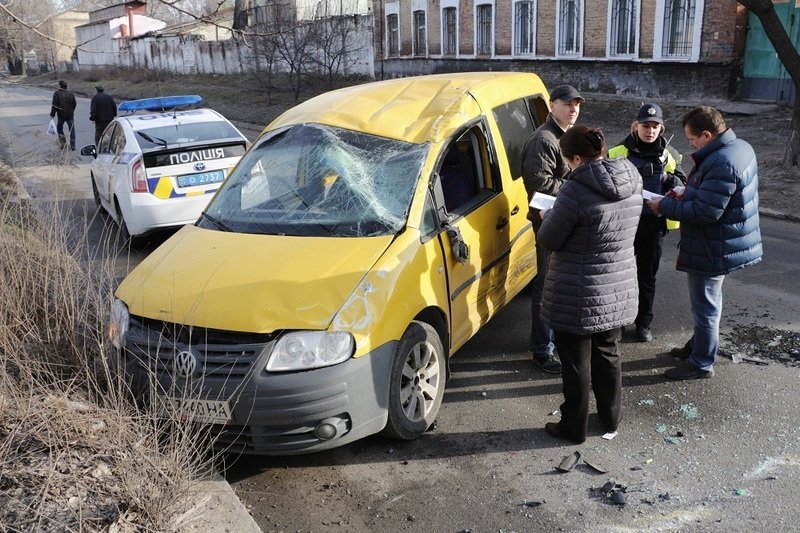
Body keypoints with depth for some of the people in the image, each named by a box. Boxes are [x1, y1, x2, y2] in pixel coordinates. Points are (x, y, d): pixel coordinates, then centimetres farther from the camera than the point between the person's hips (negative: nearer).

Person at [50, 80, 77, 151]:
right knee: (72, 130, 5)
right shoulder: (70, 94, 3)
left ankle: (62, 142, 11)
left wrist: (52, 115, -7)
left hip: (61, 115, -2)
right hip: (70, 115, 2)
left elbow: (54, 105, -13)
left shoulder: (57, 93, -9)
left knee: (59, 127, 20)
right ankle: (72, 146, 4)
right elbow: (74, 104, 12)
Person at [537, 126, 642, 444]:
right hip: (619, 291, 7)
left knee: (576, 364, 10)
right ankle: (611, 420, 39)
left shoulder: (576, 191, -24)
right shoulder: (632, 184, -1)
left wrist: (550, 216, 6)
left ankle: (574, 428, 26)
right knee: (608, 355, 24)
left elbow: (548, 240, -15)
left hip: (578, 297, -7)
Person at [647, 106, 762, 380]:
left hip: (713, 248, -10)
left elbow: (705, 213, -29)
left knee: (705, 305, 4)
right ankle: (700, 345, 40)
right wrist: (688, 194, 5)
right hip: (723, 243, 10)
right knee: (706, 300, 24)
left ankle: (701, 363, 18)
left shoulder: (722, 164, -29)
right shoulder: (739, 147, 5)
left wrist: (665, 206, -19)